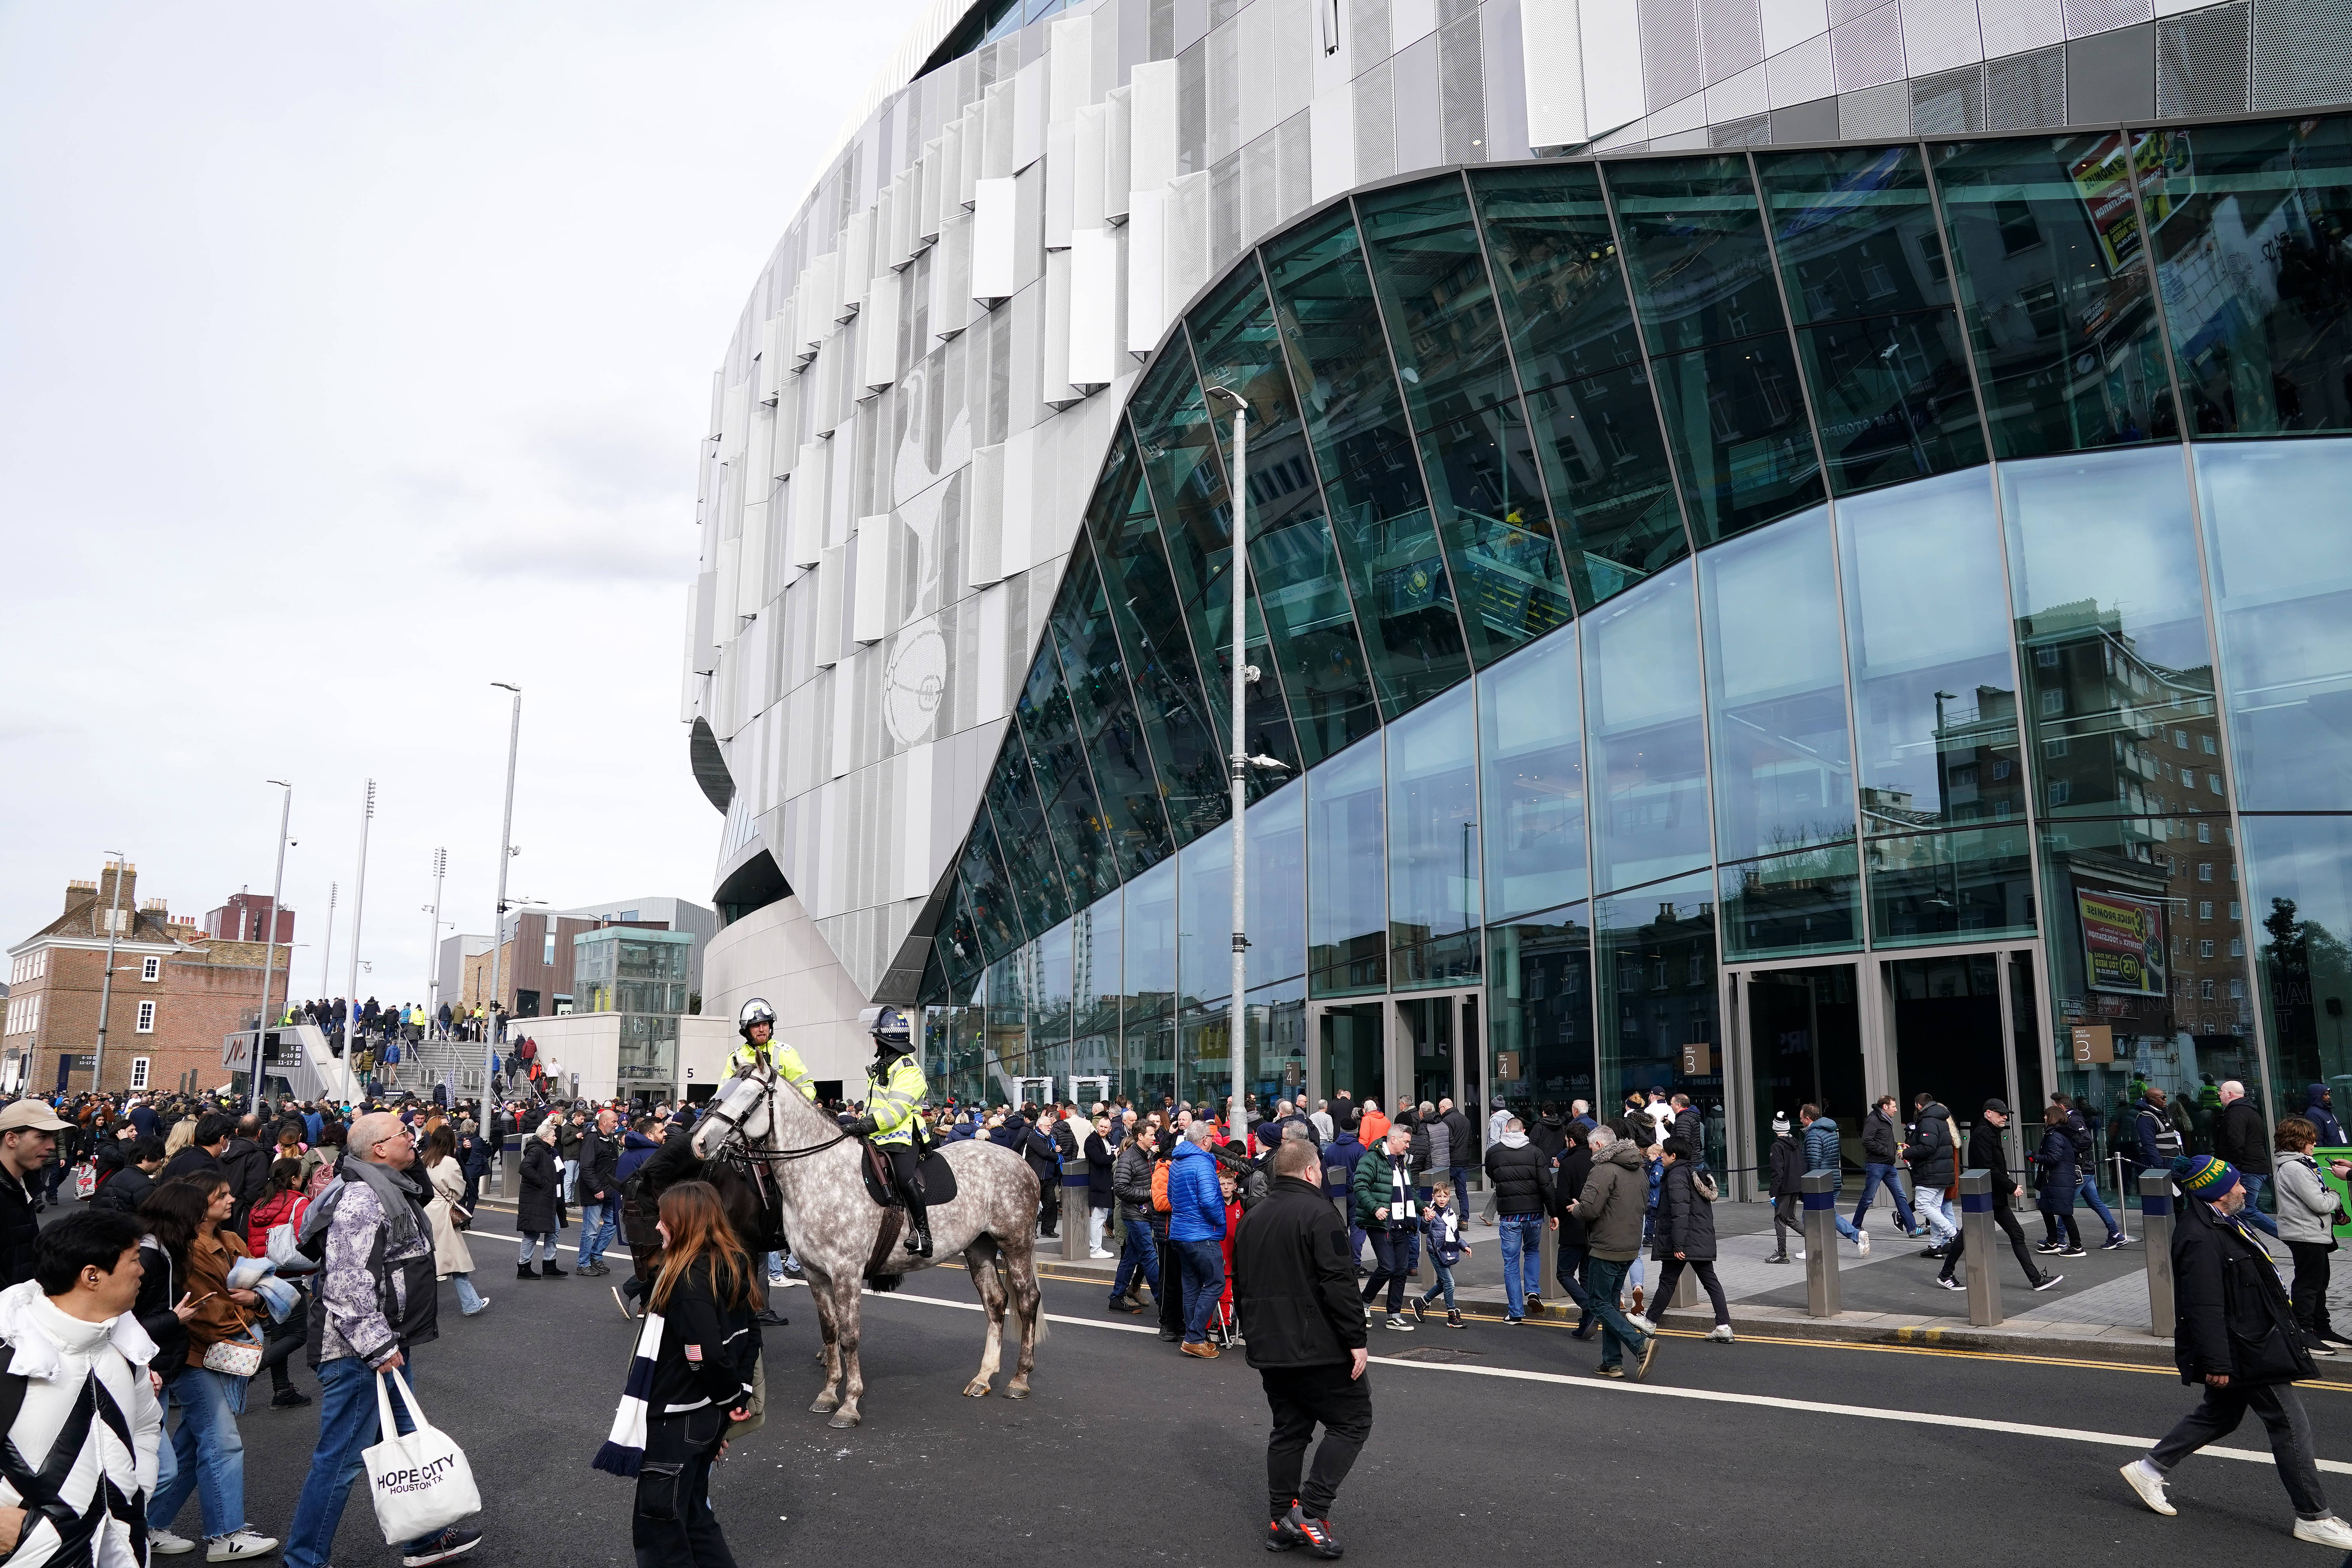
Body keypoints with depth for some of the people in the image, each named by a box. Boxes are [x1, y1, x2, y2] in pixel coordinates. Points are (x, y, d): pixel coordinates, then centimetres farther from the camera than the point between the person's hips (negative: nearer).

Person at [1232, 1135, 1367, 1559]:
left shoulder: (1252, 1217, 12)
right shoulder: (1318, 1213, -14)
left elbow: (1240, 1286, 20)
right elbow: (1339, 1284, -20)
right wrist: (1356, 1341, -15)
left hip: (1269, 1348, 8)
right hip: (1318, 1348, -8)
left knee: (1289, 1429, 16)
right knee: (1352, 1421, 3)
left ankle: (1281, 1522, 16)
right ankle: (1311, 1510, -5)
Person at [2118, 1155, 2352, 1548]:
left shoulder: (2218, 1224, 7)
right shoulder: (2201, 1240, -27)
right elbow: (2204, 1306, -27)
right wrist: (2216, 1363, -25)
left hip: (2251, 1342, 11)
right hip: (2244, 1353, -11)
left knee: (2220, 1415, 20)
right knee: (2291, 1426, 0)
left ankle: (2149, 1469, 26)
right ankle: (2314, 1517, 14)